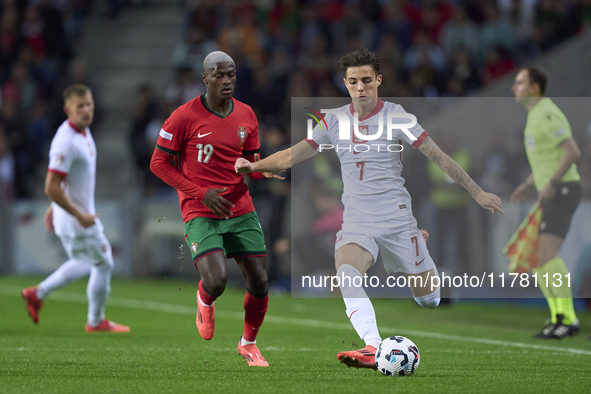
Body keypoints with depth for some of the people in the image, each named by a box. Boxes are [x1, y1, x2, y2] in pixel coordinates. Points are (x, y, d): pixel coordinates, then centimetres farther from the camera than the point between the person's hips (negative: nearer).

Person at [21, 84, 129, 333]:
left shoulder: (83, 132, 5)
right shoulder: (66, 142, -26)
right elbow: (51, 188, -28)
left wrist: (54, 208, 23)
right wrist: (80, 216, -21)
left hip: (83, 214, 9)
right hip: (76, 220, -9)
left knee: (85, 264, 24)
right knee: (104, 264, 4)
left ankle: (38, 294, 29)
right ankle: (96, 322, 21)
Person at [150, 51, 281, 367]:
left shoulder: (246, 116, 6)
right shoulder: (185, 117, -9)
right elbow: (159, 164, -6)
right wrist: (202, 193, -14)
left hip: (241, 210, 5)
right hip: (200, 213, -5)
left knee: (259, 283, 0)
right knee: (217, 281, -22)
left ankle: (249, 344, 25)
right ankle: (204, 300, 17)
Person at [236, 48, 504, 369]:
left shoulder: (394, 115, -3)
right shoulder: (334, 121, 6)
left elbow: (438, 156, 1)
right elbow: (292, 156, 10)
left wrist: (477, 192, 2)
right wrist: (254, 165, -7)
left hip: (397, 219, -2)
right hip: (356, 220, 2)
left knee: (428, 298, 2)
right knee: (345, 273, -31)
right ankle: (373, 348, -42)